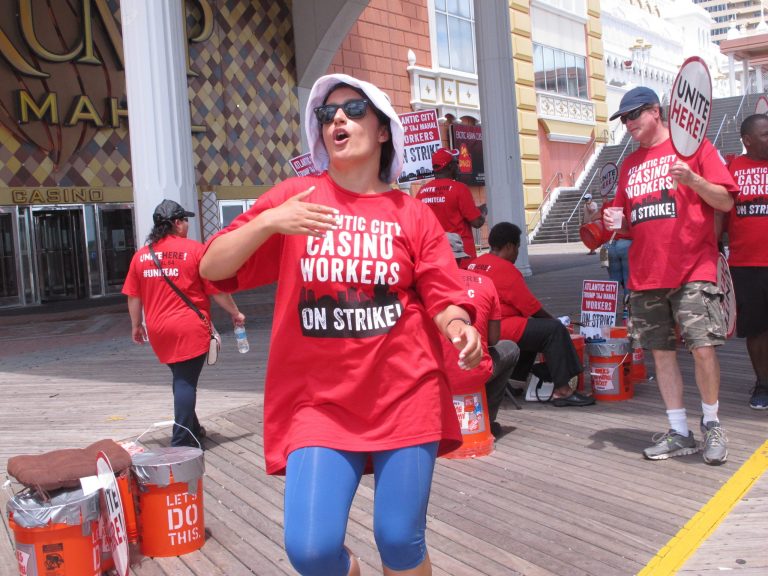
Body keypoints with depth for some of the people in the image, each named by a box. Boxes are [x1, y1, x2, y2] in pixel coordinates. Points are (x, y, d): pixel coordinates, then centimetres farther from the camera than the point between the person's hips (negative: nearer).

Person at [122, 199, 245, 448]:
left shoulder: (141, 255, 5)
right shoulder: (194, 249, -8)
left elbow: (133, 296, 8)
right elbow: (217, 289, -5)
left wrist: (136, 326, 20)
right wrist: (235, 313, 7)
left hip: (159, 330, 5)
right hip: (190, 328, -5)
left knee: (181, 378, 21)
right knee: (186, 382, -1)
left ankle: (192, 429, 33)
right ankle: (181, 441, -3)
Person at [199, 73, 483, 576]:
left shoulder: (413, 213, 4)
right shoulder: (294, 196, 3)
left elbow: (442, 299, 2)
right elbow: (213, 268, 0)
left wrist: (460, 327, -21)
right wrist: (267, 222, -16)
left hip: (405, 394, 1)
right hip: (318, 401, 0)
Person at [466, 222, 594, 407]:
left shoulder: (474, 264, 14)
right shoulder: (505, 269, -13)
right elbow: (532, 307, -10)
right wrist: (553, 320, 9)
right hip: (499, 330, -10)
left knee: (534, 328, 28)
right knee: (555, 330, -10)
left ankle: (515, 380, 27)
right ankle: (562, 391, -12)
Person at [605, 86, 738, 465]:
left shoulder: (694, 147, 1)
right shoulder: (629, 164, 18)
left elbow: (726, 202, -4)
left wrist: (693, 180, -20)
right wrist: (615, 222, 1)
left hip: (692, 270, -5)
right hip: (644, 274, 5)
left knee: (702, 347, -10)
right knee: (661, 352, 6)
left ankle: (712, 425, 14)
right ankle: (679, 434, 16)